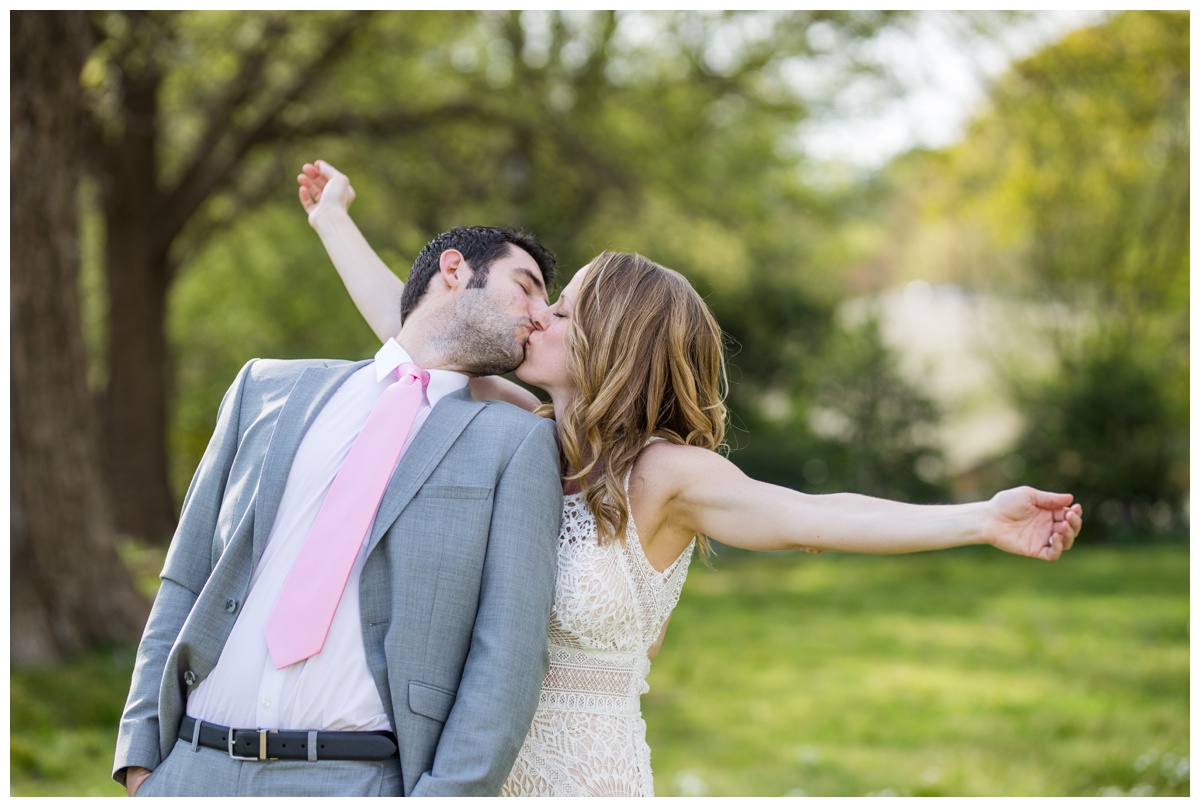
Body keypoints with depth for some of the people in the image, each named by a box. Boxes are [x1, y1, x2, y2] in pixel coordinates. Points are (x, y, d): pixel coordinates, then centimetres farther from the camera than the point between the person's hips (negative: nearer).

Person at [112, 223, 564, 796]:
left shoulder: (518, 442, 5)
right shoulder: (267, 388, 14)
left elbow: (507, 660, -3)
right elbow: (185, 583, 12)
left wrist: (441, 796, -14)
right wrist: (142, 756, 3)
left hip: (362, 783, -2)